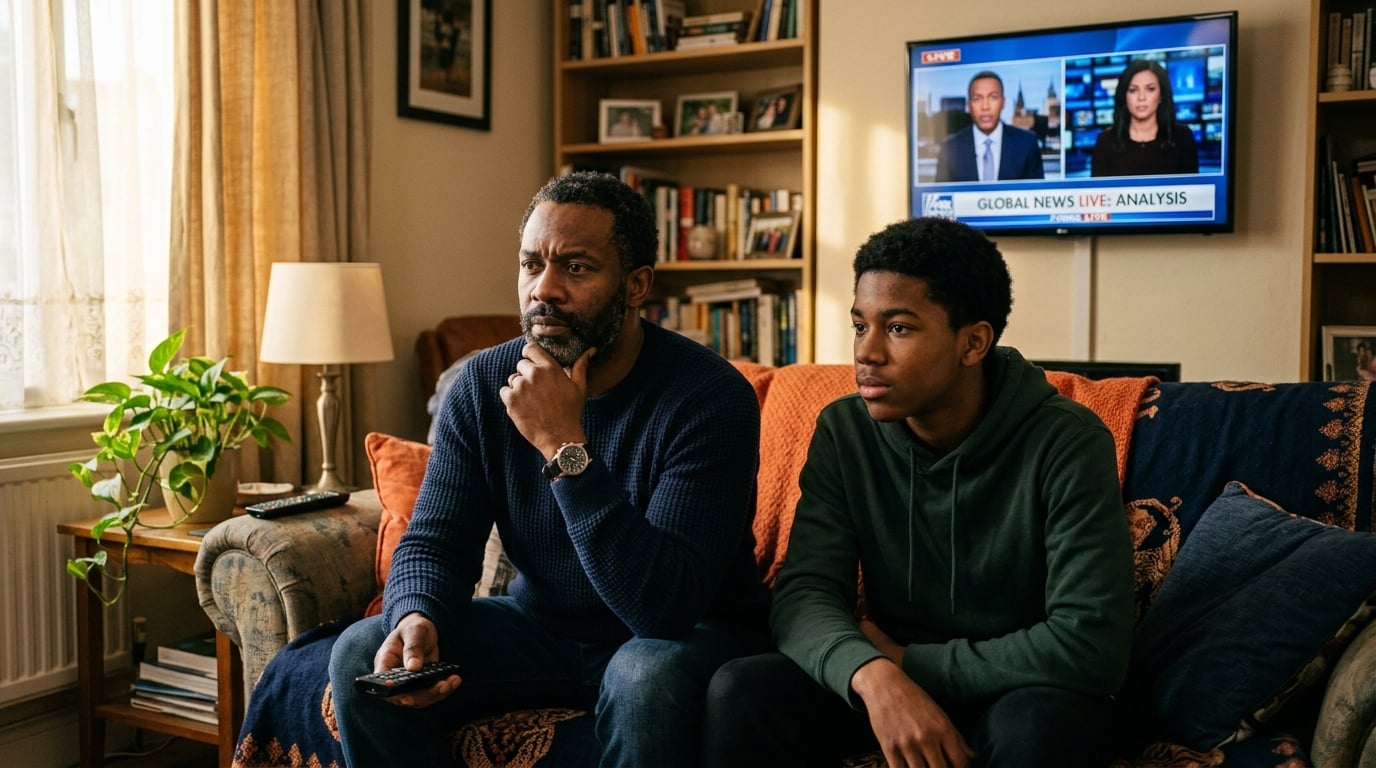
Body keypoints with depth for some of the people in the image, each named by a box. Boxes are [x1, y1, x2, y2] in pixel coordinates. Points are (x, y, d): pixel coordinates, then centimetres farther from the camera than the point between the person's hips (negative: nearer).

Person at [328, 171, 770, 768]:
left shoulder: (711, 396, -23)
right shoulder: (484, 383, -6)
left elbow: (665, 607, -30)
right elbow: (434, 539, -4)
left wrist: (565, 448, -35)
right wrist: (415, 616, -28)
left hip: (686, 636, -4)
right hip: (540, 625, 5)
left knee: (649, 675, -38)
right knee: (362, 653, -12)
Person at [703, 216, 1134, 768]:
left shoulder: (1067, 444, -18)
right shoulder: (843, 432, -7)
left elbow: (1093, 645, -23)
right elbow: (805, 594, -13)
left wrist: (908, 661, -17)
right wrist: (873, 672, -35)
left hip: (1020, 690, -2)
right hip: (888, 681, 2)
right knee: (739, 692, -22)